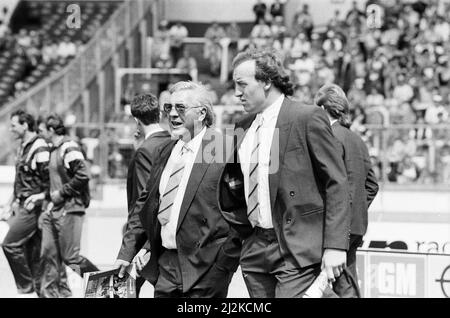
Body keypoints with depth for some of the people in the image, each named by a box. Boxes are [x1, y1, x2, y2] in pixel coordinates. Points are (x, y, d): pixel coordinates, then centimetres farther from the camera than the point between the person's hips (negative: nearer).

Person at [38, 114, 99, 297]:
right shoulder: (54, 150, 16)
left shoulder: (69, 148, -13)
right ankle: (49, 292, 9)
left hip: (69, 209, -9)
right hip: (55, 210, 9)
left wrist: (62, 193, -16)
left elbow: (83, 176, -22)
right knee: (49, 254, 5)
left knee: (70, 256, -6)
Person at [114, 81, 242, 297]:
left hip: (205, 269, -7)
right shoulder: (166, 150, 13)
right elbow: (145, 203, 17)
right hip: (165, 265, 7)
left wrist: (224, 265, -13)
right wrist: (128, 253, 10)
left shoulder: (225, 151, -10)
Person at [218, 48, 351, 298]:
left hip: (298, 249, -6)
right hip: (256, 249, 6)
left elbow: (336, 183, -9)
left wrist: (335, 246, -14)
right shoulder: (242, 130, 13)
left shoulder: (308, 118, -6)